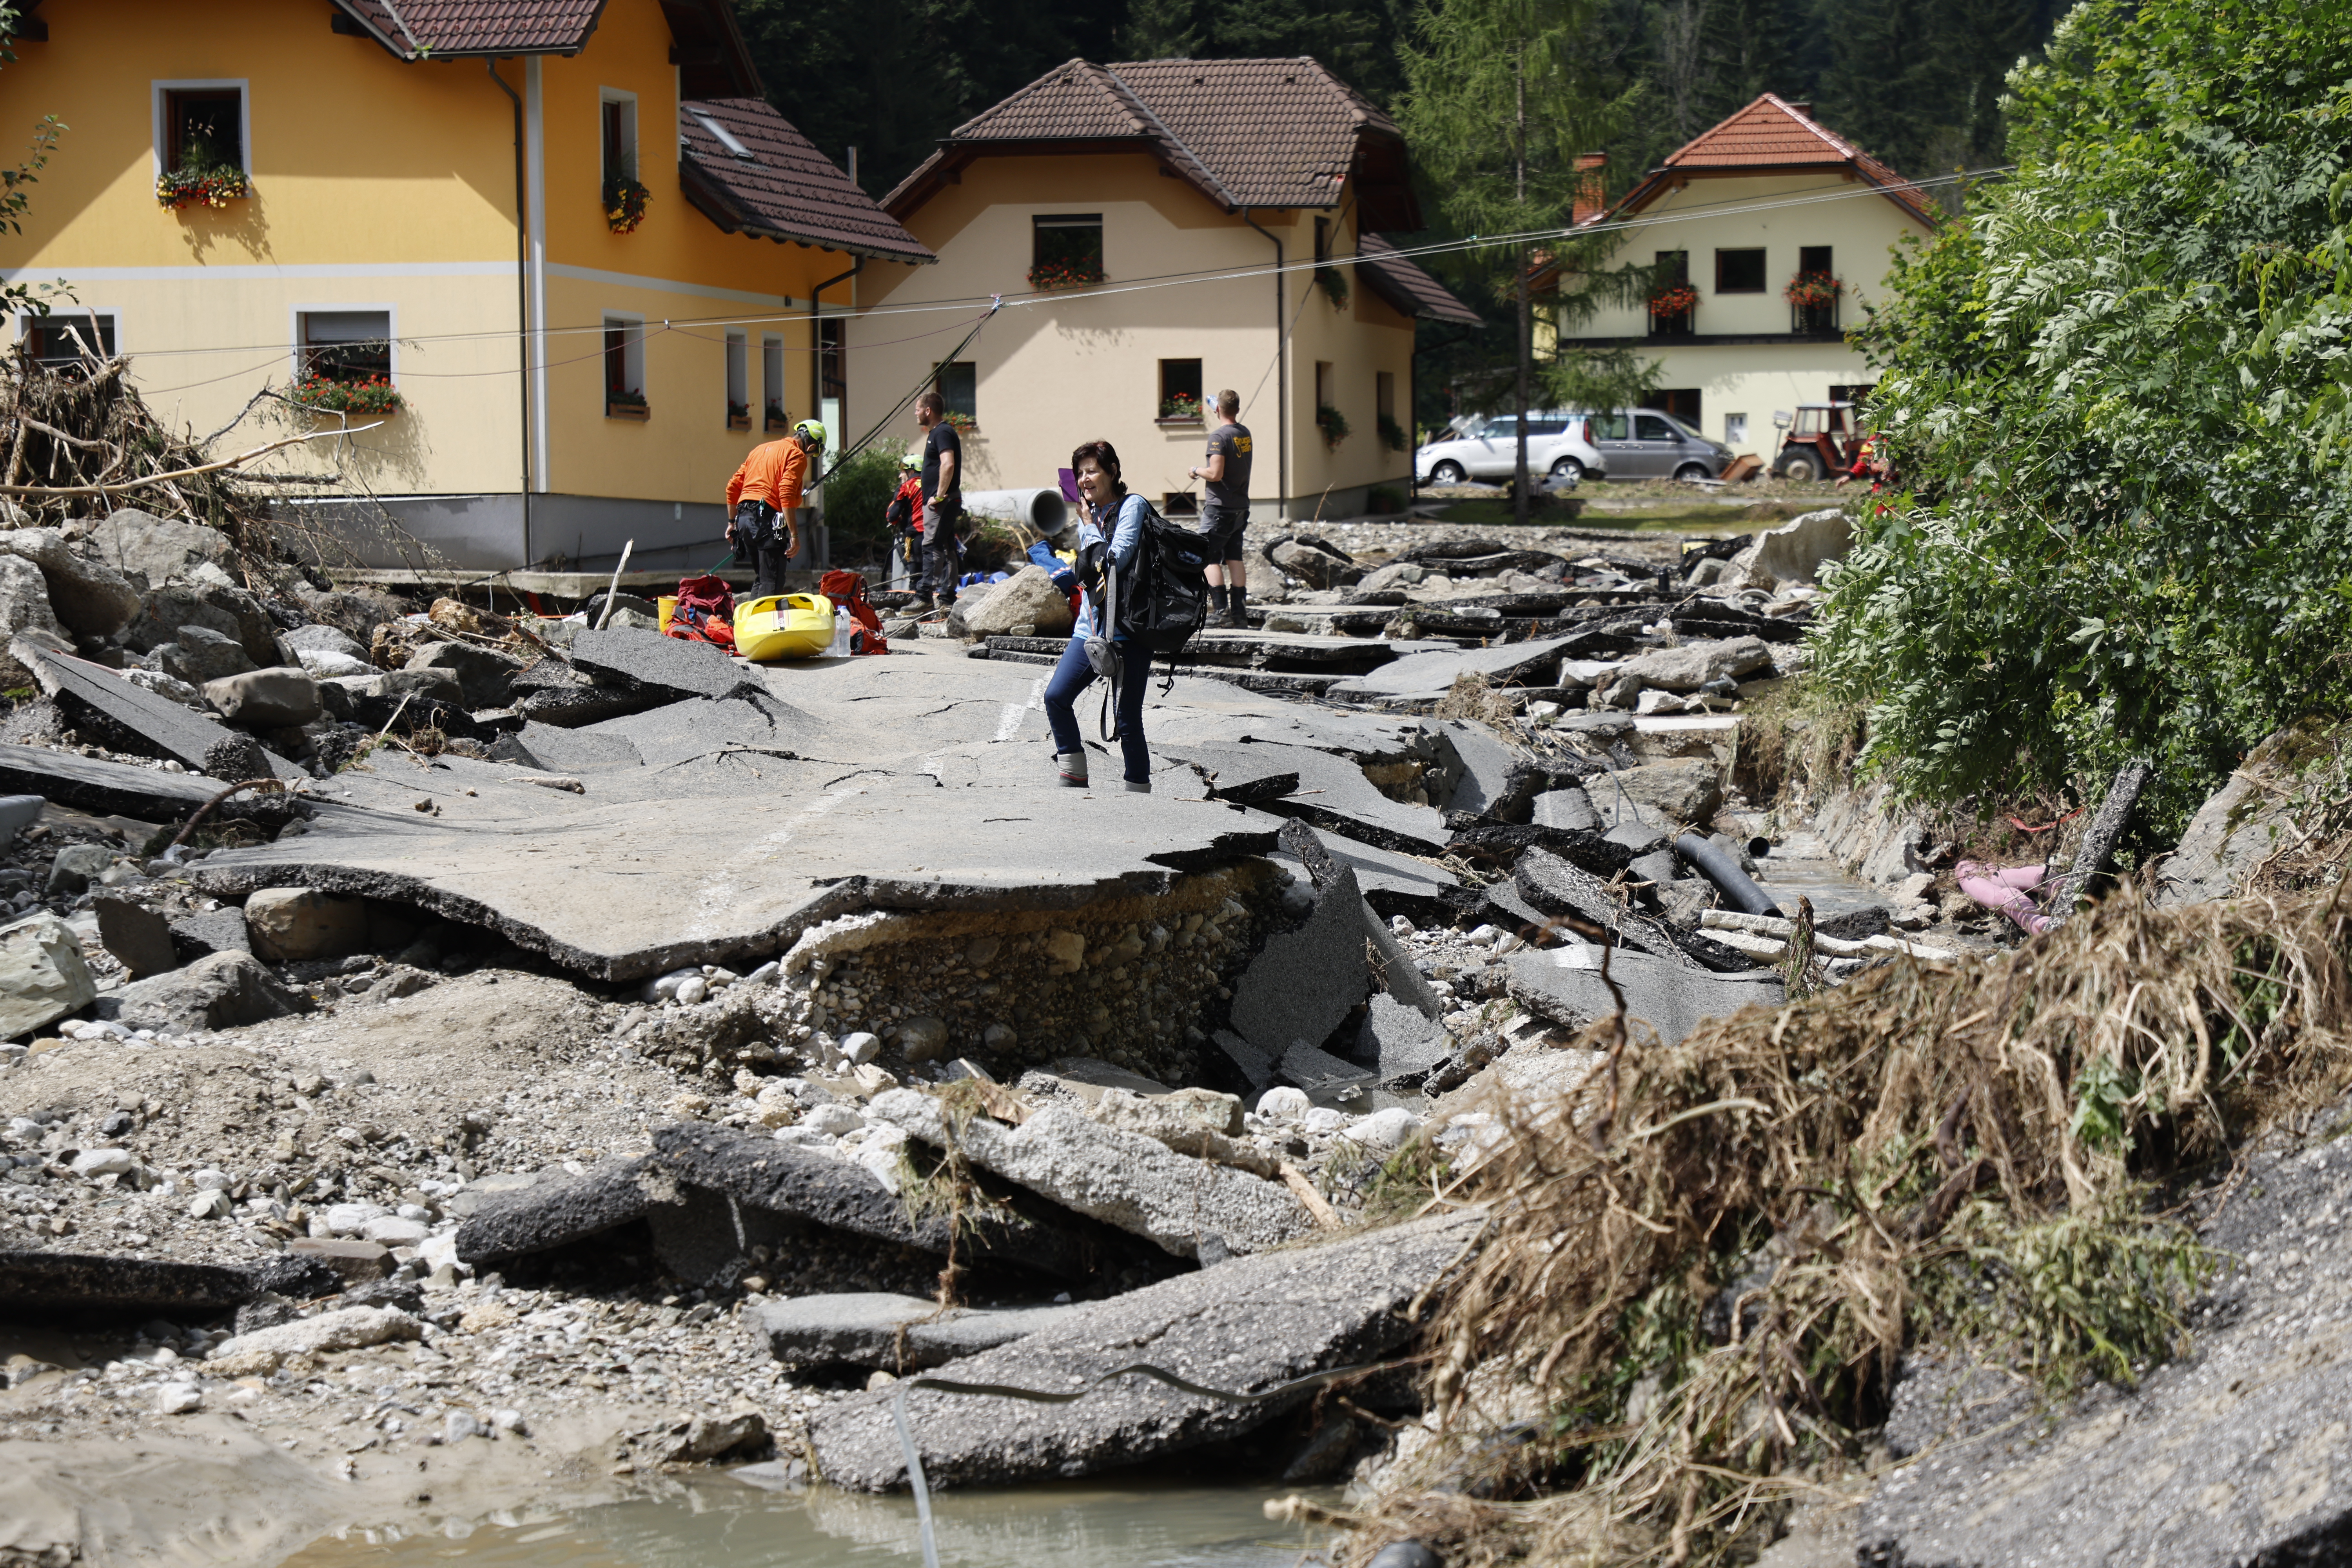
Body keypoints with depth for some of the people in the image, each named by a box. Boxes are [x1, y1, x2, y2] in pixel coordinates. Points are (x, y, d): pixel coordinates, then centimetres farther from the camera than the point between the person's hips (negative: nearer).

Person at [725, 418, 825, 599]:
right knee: (772, 584, -7)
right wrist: (794, 535, -17)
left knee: (760, 579, 18)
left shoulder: (761, 449, 23)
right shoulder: (796, 456, -3)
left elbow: (733, 487, 22)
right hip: (767, 520, -8)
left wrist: (732, 523, 27)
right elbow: (787, 495, -16)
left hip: (744, 516, 8)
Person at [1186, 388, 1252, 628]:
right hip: (1241, 507, 7)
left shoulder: (1219, 436, -16)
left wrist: (1195, 471, -4)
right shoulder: (1245, 433, 8)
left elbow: (1215, 474, -23)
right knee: (1234, 559, 10)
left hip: (1220, 507, -7)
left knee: (1209, 558, -3)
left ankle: (1222, 612, -12)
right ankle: (1238, 613, 9)